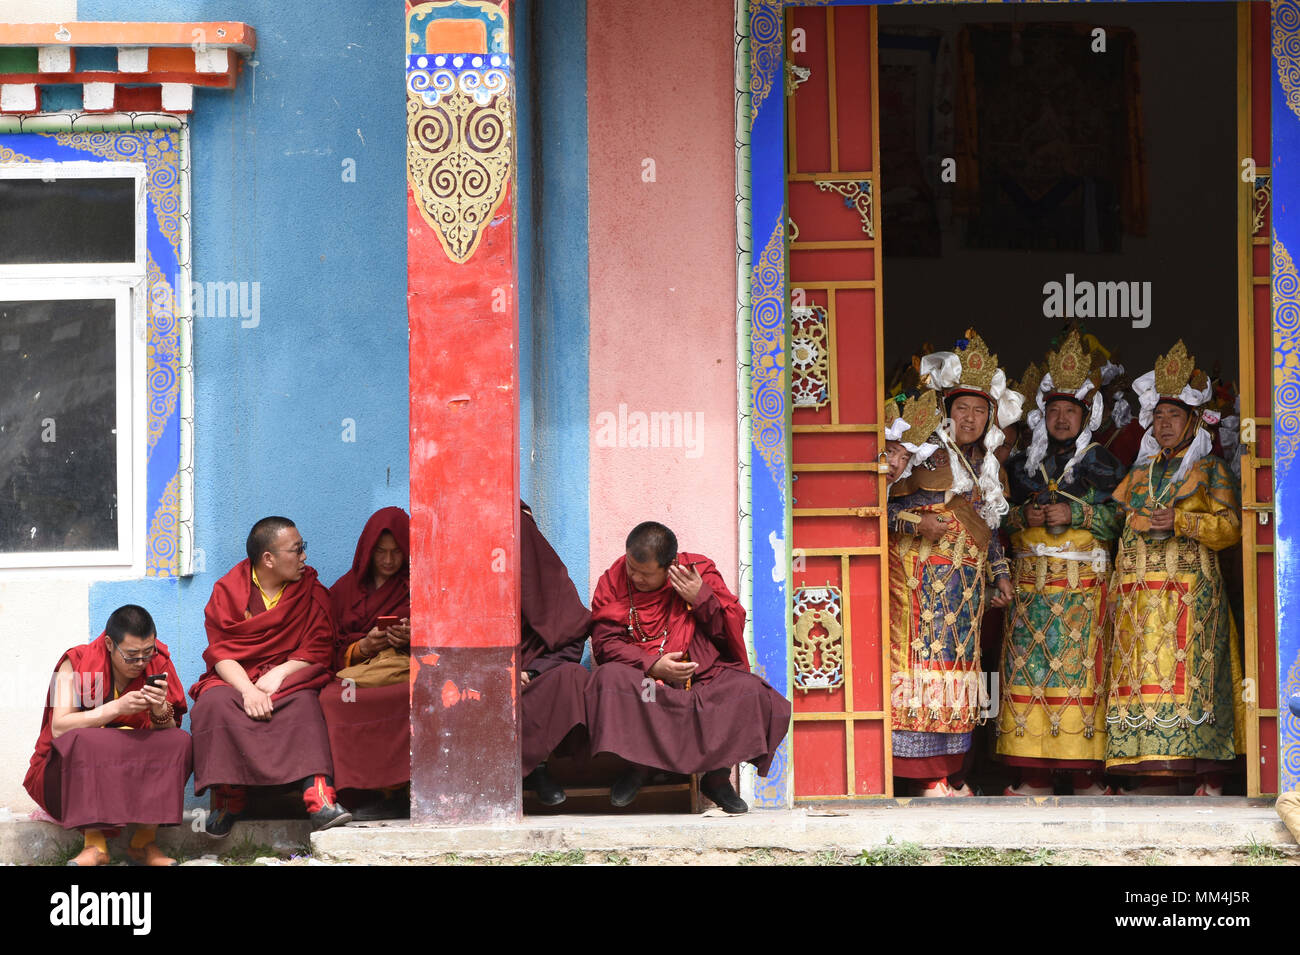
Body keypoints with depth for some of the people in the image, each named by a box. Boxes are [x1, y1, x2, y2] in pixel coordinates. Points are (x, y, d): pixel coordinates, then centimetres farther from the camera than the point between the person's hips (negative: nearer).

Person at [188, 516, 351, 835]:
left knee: (304, 702, -35)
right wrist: (248, 690, -23)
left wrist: (280, 673, -19)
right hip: (235, 679, 0)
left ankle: (319, 799, -48)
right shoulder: (228, 590, 4)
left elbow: (318, 651, 0)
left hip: (288, 680, 0)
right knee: (214, 703, -33)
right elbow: (221, 653, -5)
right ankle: (227, 798, -26)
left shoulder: (312, 593, 8)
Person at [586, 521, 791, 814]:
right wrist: (653, 665, -18)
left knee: (750, 691, -29)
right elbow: (605, 642, -4)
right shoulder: (614, 581, 3)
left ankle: (718, 776, -6)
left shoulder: (700, 571, 5)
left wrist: (701, 599, -11)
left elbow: (734, 630, 5)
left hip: (700, 674, 1)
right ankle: (638, 765, -12)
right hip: (644, 679, -1)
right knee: (610, 679, -35)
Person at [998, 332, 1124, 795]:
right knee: (1028, 667, -5)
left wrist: (1075, 515, -11)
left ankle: (1088, 774, -8)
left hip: (1083, 583, -3)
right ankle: (1036, 776, -3)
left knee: (1080, 667, -9)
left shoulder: (1103, 464, 8)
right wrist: (1024, 516, -5)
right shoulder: (1023, 465, 17)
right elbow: (1001, 520, 15)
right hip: (1029, 584, 3)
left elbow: (1120, 517, 1)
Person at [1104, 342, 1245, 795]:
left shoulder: (1211, 471, 9)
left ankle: (1209, 785, -15)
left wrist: (1180, 522, -13)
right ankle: (1150, 780, -6)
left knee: (1189, 677, -13)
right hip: (1139, 595, 5)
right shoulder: (1139, 473, 23)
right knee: (1142, 674, -5)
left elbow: (1230, 525, -2)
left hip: (1190, 591, -5)